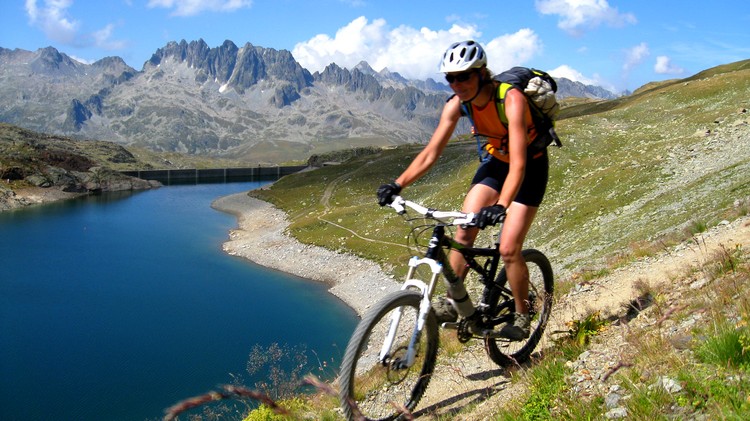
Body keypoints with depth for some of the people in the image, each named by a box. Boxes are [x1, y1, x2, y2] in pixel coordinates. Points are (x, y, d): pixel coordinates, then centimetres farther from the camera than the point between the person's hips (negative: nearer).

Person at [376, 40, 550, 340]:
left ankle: (522, 318, 9)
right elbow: (431, 152, -16)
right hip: (496, 161, 5)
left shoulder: (511, 99, -33)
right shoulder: (456, 104, -17)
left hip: (530, 167, -5)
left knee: (508, 249, -11)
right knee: (464, 231, -10)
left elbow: (518, 163, -40)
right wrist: (397, 185, -28)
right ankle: (455, 302, 5)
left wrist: (501, 206, -54)